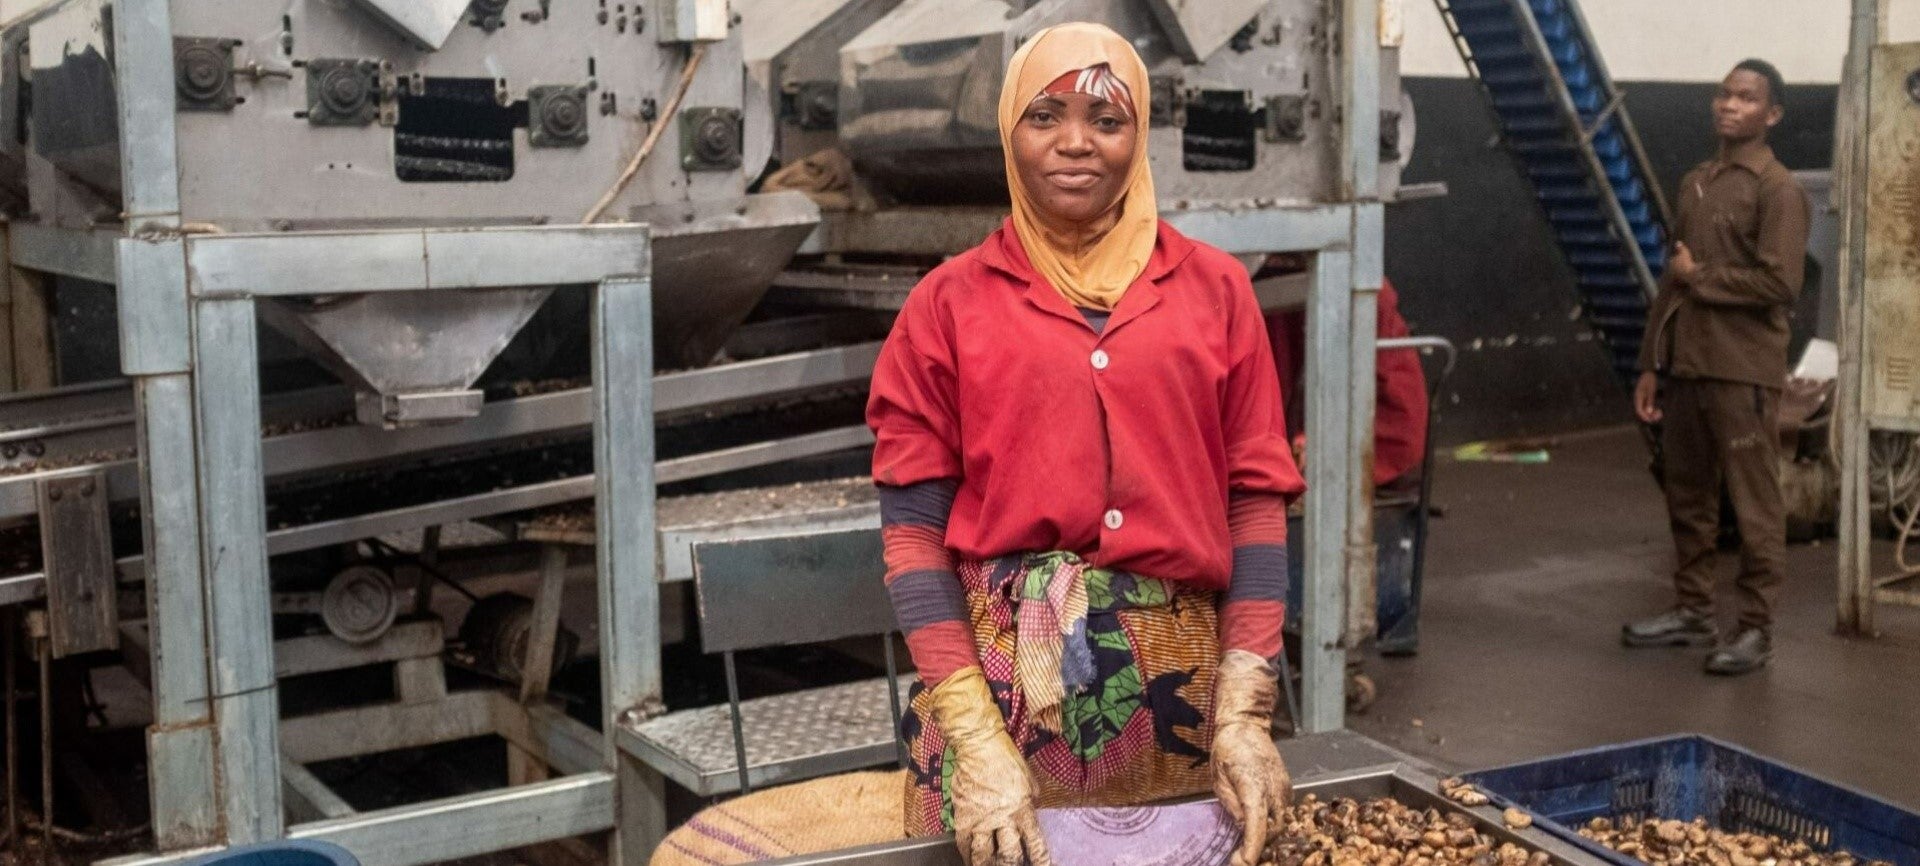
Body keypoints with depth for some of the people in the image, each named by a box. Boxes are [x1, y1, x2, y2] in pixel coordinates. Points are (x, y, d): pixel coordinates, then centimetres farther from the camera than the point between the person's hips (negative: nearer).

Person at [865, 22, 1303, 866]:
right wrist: (975, 739, -12)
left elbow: (1256, 503, 3)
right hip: (1006, 682, -1)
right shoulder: (949, 303, 2)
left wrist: (1245, 714, -6)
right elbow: (914, 529, -2)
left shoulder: (1214, 288, 6)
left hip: (1181, 684, 2)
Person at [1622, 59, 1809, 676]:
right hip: (1684, 365, 7)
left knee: (1754, 505, -1)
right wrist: (1651, 365, 13)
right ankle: (1693, 612, 24)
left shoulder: (1777, 190, -7)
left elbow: (1780, 284, -18)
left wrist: (1700, 276, -8)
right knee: (1687, 499, 13)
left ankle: (1756, 629, 7)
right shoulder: (1695, 183, 15)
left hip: (1742, 374, -7)